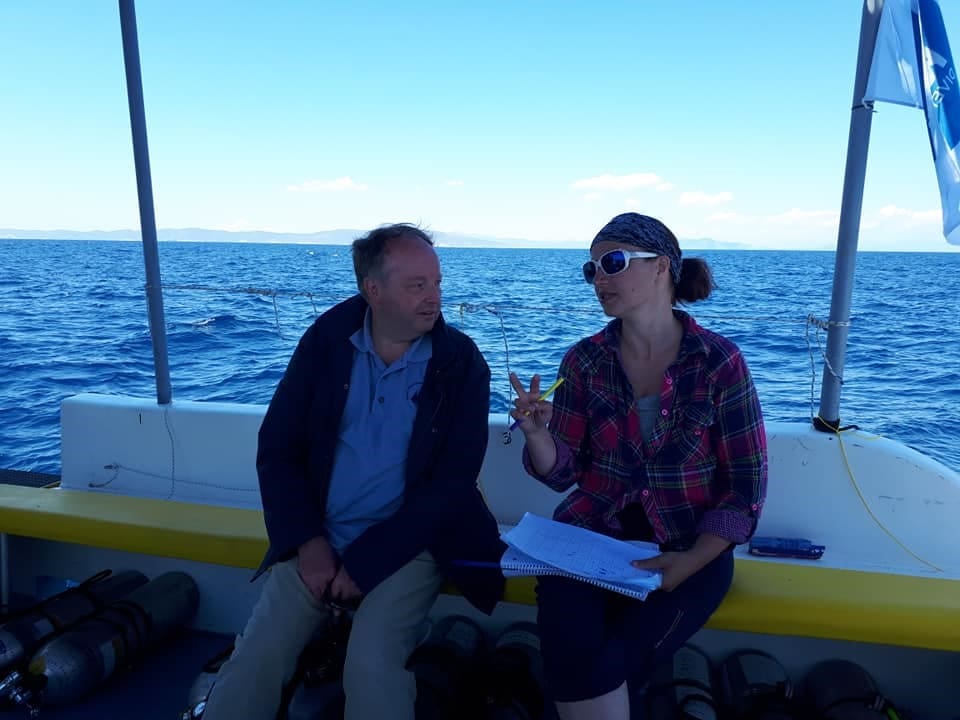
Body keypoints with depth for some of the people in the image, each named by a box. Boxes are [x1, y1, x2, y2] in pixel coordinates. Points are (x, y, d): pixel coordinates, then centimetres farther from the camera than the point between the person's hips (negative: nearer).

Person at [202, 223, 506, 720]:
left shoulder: (462, 364, -9)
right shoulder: (326, 340, -2)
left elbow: (451, 483, -11)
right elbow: (277, 448, 0)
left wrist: (366, 562, -14)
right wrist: (309, 541, -11)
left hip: (408, 543, -2)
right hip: (317, 538, 3)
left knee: (372, 664, -21)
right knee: (256, 658, -9)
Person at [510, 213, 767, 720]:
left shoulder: (719, 361, -8)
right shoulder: (584, 361, -1)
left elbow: (747, 486, -5)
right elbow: (563, 473, 1)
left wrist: (691, 562, -15)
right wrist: (537, 433, -20)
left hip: (689, 547, -1)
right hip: (591, 535, 2)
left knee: (609, 666, -21)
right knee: (572, 656, -24)